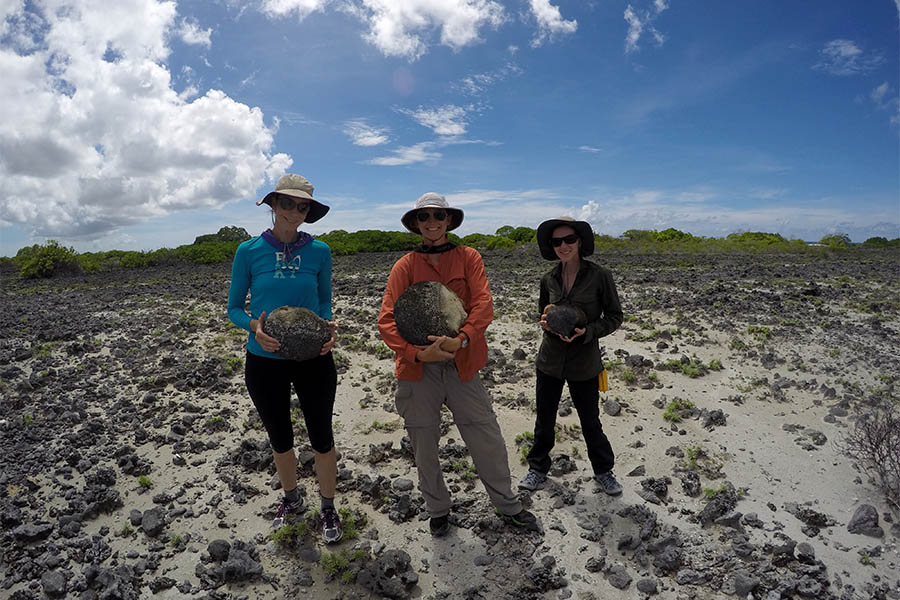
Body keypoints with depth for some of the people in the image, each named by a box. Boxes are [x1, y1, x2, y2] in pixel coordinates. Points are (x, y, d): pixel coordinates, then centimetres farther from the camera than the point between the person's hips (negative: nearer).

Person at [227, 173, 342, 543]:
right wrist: (255, 326, -21)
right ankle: (291, 500, 44)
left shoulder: (319, 251, -3)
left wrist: (328, 327, -15)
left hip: (313, 360, 0)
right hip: (265, 362, 1)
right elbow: (234, 308, 0)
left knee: (321, 436, 9)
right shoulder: (249, 252, -5)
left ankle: (328, 508, 33)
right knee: (280, 438, 18)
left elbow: (325, 303, 6)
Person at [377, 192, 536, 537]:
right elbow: (387, 320, -6)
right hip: (418, 368, 0)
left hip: (461, 364, 0)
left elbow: (484, 304, -8)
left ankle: (506, 504, 33)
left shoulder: (468, 258, 5)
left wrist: (461, 339, -25)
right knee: (424, 447, 12)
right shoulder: (405, 266, 2)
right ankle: (438, 510, 37)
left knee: (488, 440, 7)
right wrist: (417, 352, -21)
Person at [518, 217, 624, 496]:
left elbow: (614, 317, -5)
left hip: (584, 363, -3)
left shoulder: (600, 276, -11)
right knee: (544, 420, 15)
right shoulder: (549, 280, 0)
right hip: (550, 360, 3)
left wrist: (586, 332, -20)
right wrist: (545, 323, -10)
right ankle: (538, 468, 36)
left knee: (590, 422, 13)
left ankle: (603, 471, 37)